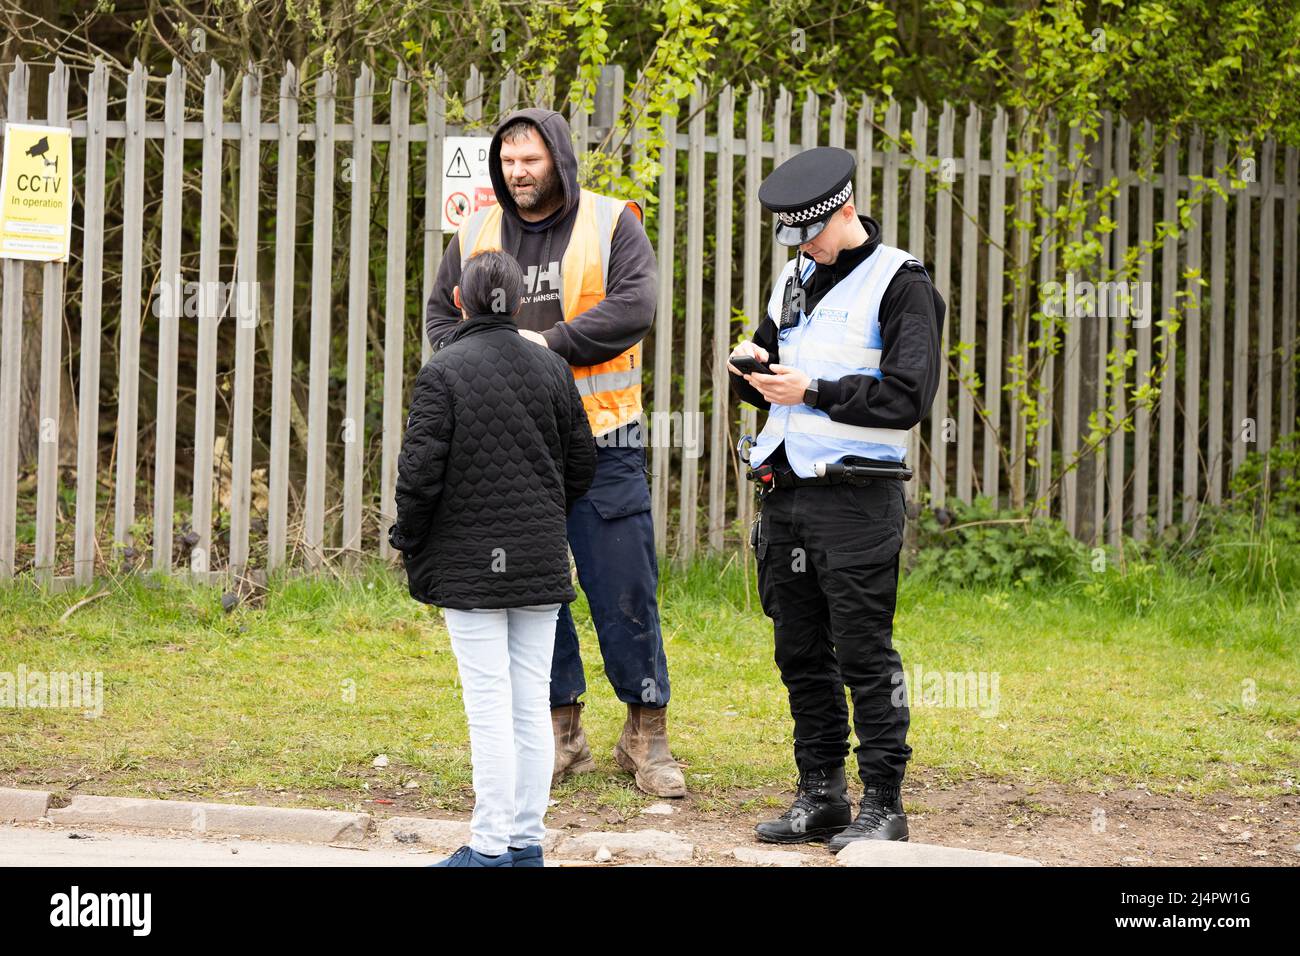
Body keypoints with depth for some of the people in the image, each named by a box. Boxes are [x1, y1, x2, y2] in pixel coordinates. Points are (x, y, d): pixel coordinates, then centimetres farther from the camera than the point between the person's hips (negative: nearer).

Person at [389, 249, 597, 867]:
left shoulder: (443, 372, -9)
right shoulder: (552, 370, 6)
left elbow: (420, 470, -12)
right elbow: (582, 463, 11)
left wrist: (408, 541, 3)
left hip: (470, 564, -4)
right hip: (541, 562, 4)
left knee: (489, 706, -4)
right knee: (532, 705, 8)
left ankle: (491, 846, -3)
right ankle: (527, 841, 12)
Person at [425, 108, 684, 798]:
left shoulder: (611, 224, 0)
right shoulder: (476, 235, 11)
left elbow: (634, 307, -12)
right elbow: (441, 317, 14)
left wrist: (551, 343, -17)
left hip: (602, 442, -3)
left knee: (624, 592, -3)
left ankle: (646, 737, 6)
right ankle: (560, 734, 15)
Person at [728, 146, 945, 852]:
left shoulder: (900, 284, -6)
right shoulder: (794, 278, 16)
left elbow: (908, 398, -13)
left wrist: (815, 392, -16)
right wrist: (753, 369, 1)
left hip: (856, 498, -7)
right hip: (785, 494, 7)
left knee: (864, 655, -6)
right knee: (800, 653, 10)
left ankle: (883, 806, -1)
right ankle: (821, 797, 18)